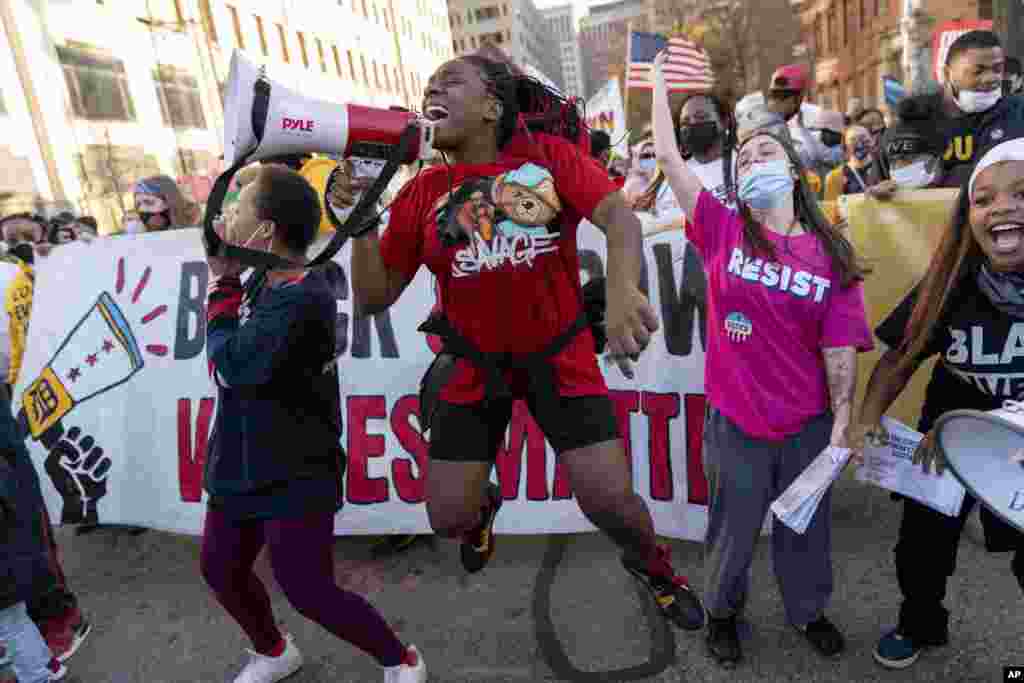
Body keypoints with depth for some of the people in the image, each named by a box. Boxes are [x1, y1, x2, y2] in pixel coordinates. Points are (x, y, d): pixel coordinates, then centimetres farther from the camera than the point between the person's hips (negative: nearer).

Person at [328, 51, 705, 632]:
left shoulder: (550, 154, -7)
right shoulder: (423, 194, -3)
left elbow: (620, 217, -24)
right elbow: (374, 299, -1)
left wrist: (622, 289, -44)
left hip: (560, 355, -2)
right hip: (474, 365, 2)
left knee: (610, 501, -6)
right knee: (447, 517, 3)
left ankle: (653, 564, 31)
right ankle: (483, 504, 44)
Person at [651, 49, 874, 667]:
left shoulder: (832, 256, -5)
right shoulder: (724, 231, -6)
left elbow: (840, 349, -5)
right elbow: (668, 158, -9)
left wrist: (842, 424, -7)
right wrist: (660, 80, -4)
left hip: (808, 424, 1)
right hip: (735, 419, -1)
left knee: (805, 526, 20)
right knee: (734, 527, 15)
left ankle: (810, 611, 48)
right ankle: (723, 610, 42)